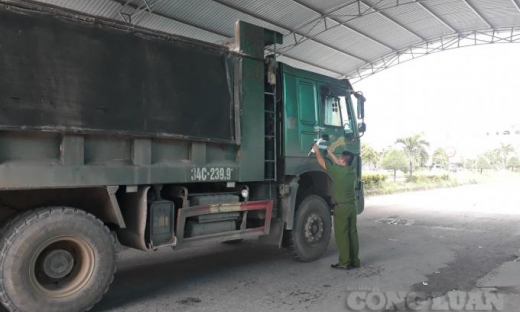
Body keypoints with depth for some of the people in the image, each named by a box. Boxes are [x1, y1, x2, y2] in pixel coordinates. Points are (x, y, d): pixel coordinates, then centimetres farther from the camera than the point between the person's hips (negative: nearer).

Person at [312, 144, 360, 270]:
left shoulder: (337, 171, -16)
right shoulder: (352, 170, 4)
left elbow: (321, 162, -4)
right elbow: (340, 164, 23)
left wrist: (317, 150, 12)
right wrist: (331, 153, 30)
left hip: (341, 207, -7)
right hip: (352, 206, 7)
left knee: (342, 235, 0)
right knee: (352, 234, 11)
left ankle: (344, 263, 4)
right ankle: (355, 261, 18)